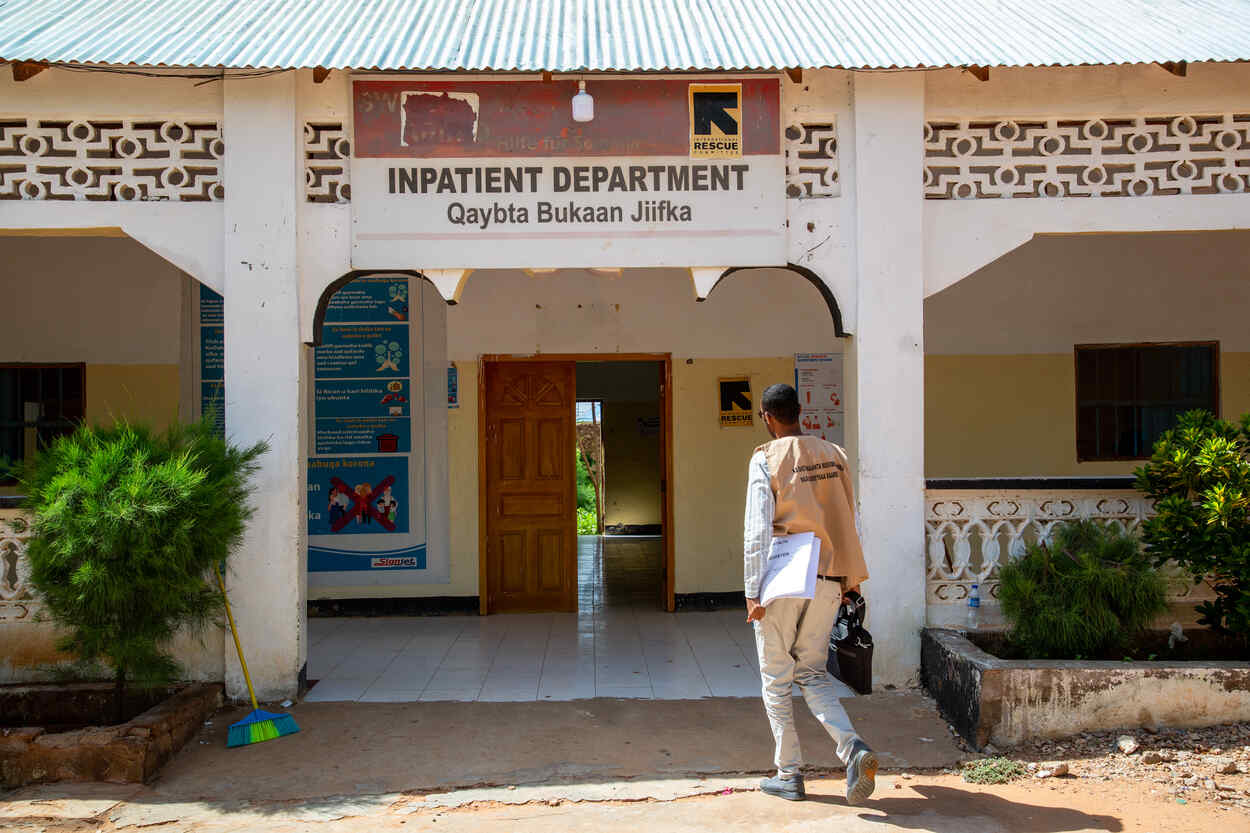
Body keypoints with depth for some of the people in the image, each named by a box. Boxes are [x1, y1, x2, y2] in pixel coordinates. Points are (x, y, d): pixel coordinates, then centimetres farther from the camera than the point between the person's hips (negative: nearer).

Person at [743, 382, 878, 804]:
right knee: (813, 674, 16)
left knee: (776, 678, 10)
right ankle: (853, 748, -5)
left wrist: (752, 592, -13)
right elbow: (846, 520, 10)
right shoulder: (834, 455, 7)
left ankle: (789, 775, 15)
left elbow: (757, 530, -14)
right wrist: (847, 579, 19)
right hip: (828, 580, 5)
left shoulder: (766, 459, -9)